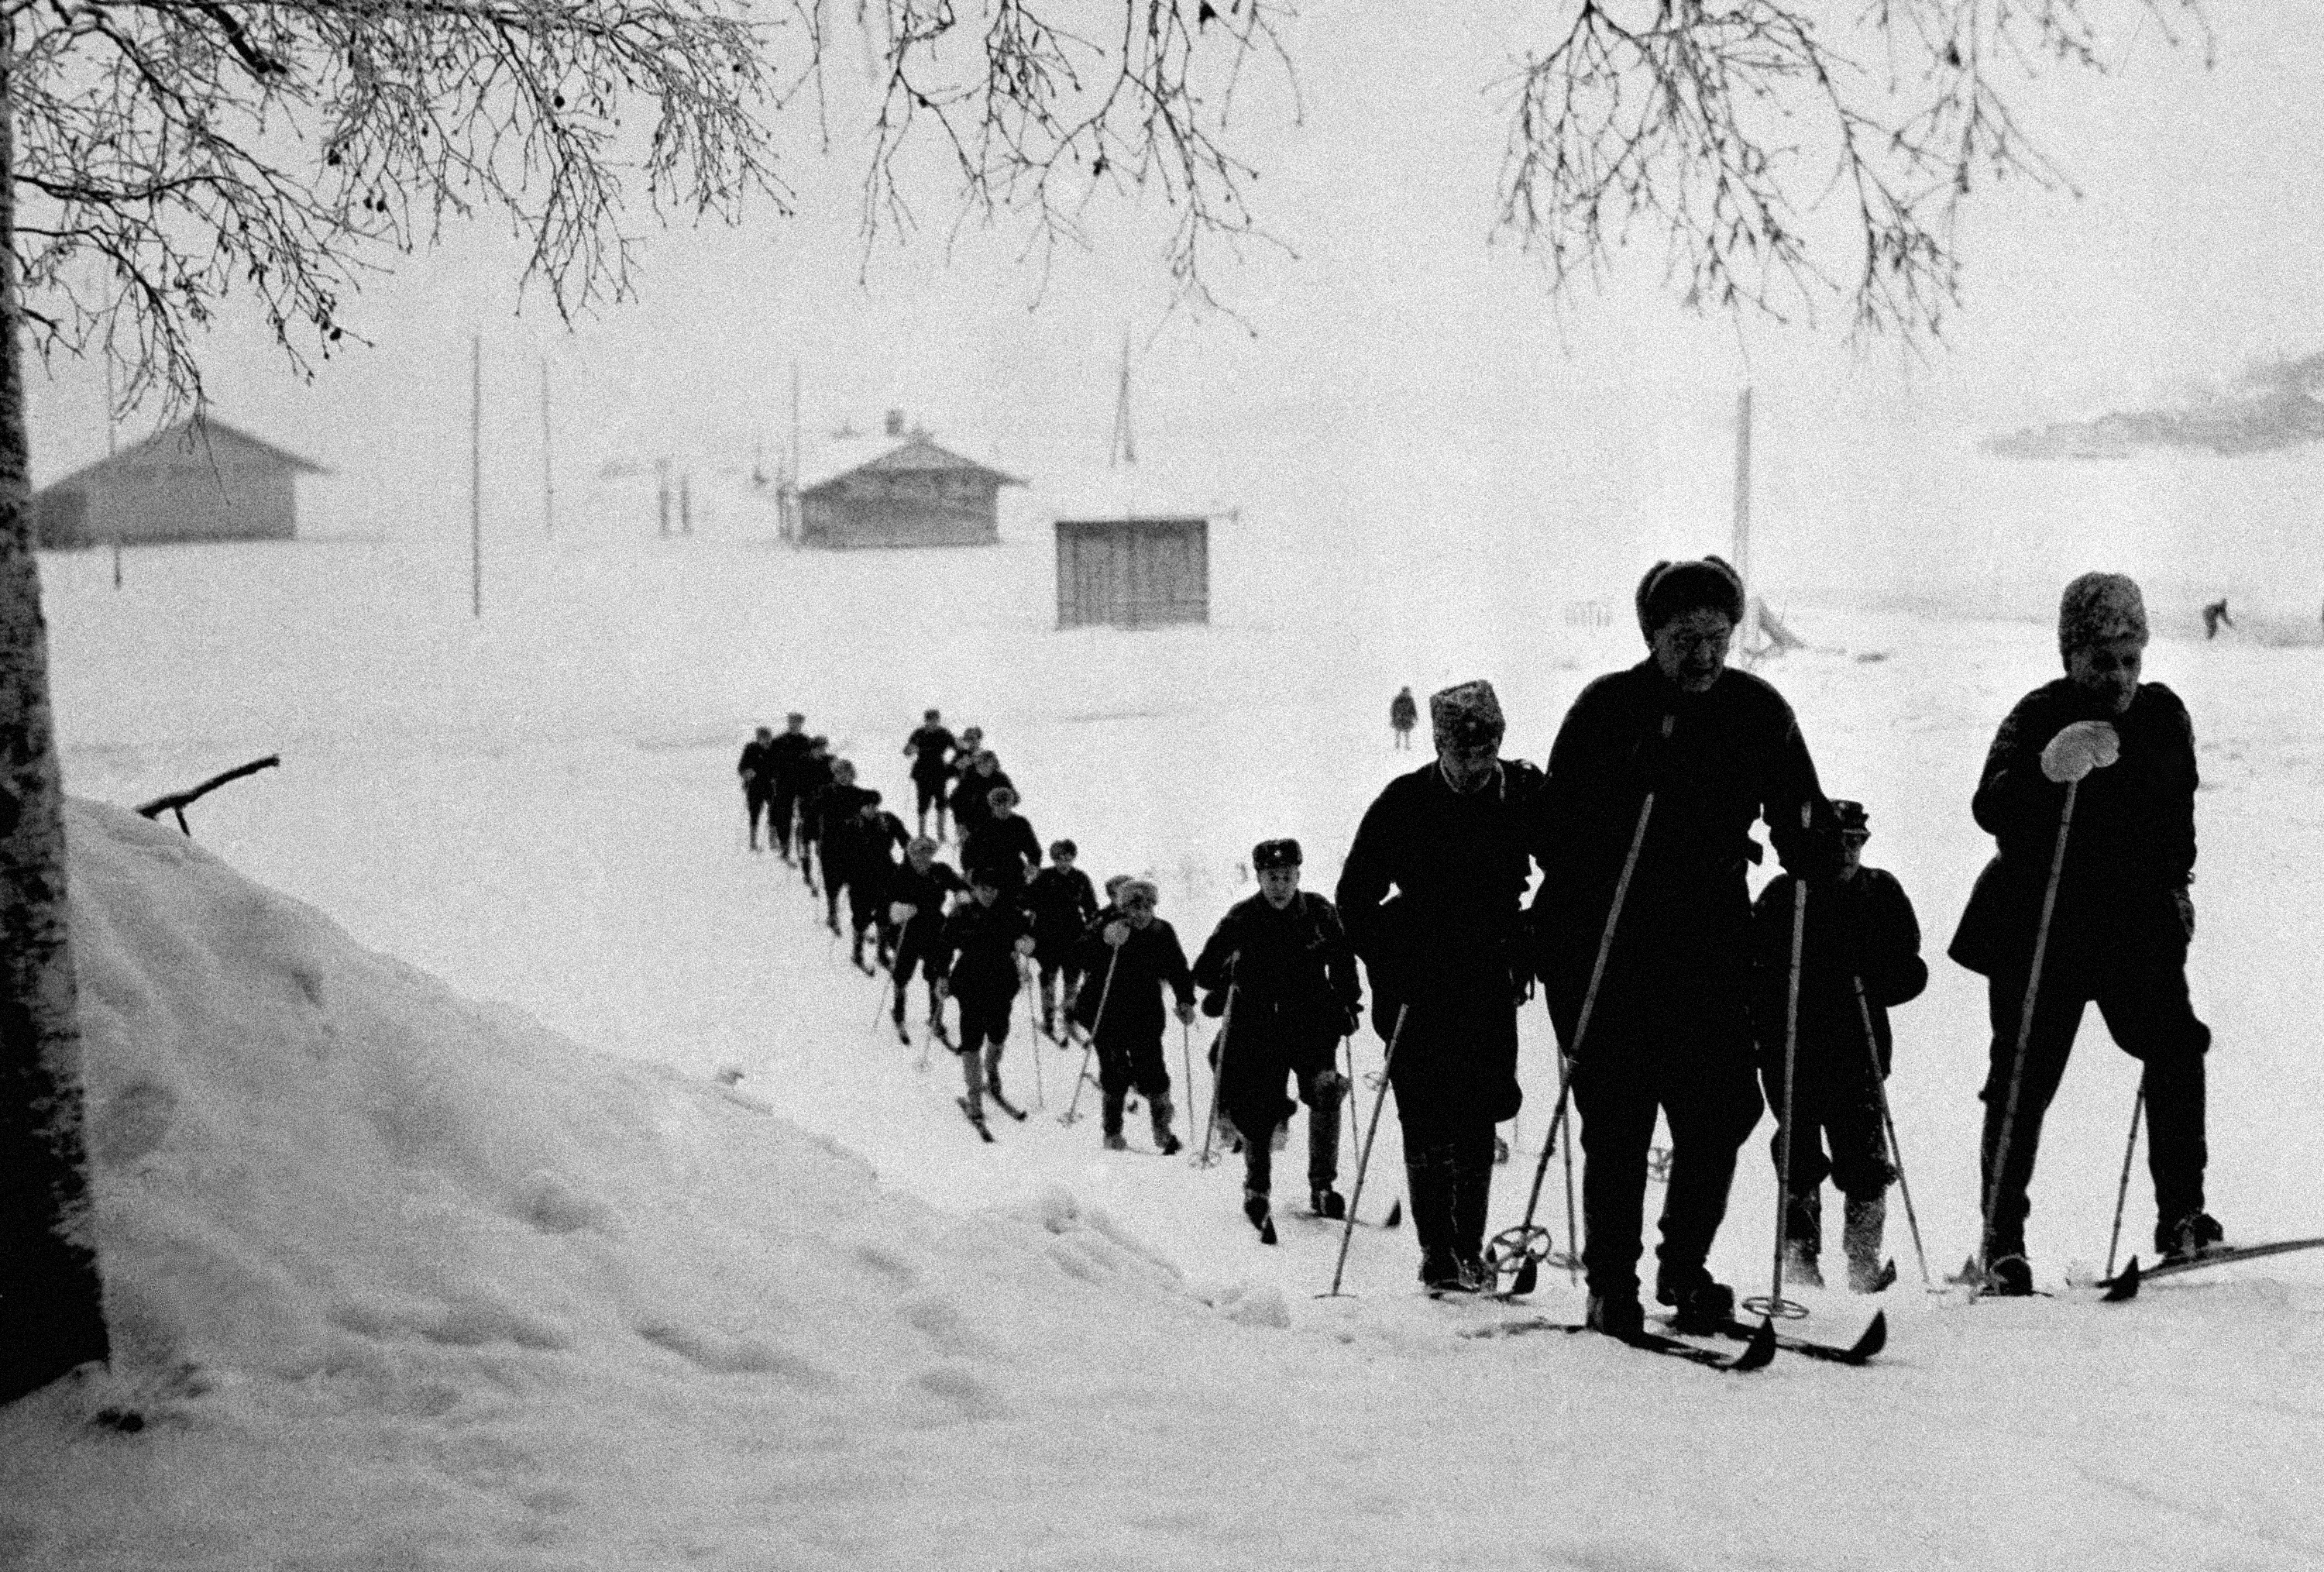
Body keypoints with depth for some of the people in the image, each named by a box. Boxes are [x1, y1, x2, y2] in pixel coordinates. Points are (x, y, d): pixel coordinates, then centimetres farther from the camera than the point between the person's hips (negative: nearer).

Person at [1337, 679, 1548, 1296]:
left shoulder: (1526, 794, -3)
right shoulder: (1404, 803, -8)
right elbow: (1354, 897, -3)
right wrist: (1390, 965, -12)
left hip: (1490, 982, 2)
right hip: (1419, 989, -2)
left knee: (1479, 1117, 3)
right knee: (1429, 1119, -7)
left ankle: (1470, 1246, 14)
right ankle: (1437, 1252, -2)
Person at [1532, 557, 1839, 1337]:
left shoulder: (1757, 711, 4)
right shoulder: (1606, 708, -4)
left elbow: (1800, 814, 10)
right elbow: (1556, 821, -9)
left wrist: (1821, 850, -11)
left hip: (1712, 941, 3)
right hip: (1604, 946, -3)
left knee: (1724, 1108, -1)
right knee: (1620, 1118, -3)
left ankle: (1684, 1265, 21)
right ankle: (1611, 1285, 10)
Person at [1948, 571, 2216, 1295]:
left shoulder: (2165, 717, 6)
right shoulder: (2039, 718, -9)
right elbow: (1991, 808, -25)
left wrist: (2175, 882, 14)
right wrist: (2048, 771, -41)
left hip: (2137, 925, 4)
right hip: (2040, 929, -4)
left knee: (2175, 1050, -6)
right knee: (2024, 1080, -3)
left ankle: (2180, 1213, 9)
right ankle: (2002, 1241, 6)